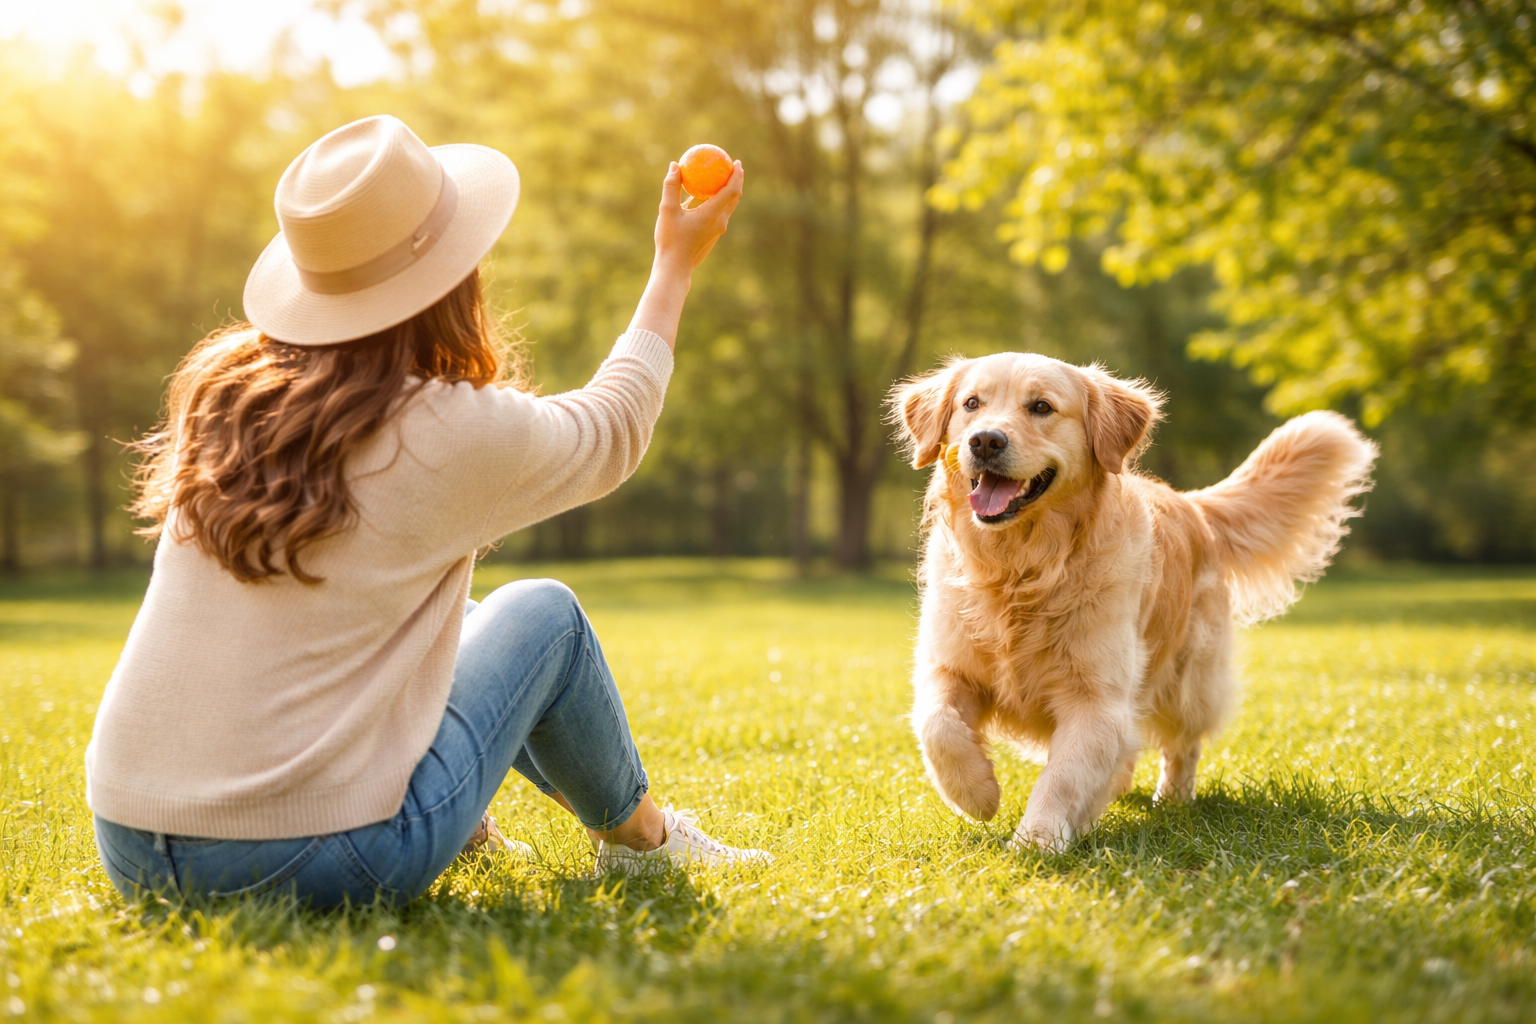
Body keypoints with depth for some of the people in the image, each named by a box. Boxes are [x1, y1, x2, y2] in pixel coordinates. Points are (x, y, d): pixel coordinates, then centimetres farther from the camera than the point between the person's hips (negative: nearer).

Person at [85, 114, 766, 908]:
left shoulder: (223, 394, 3)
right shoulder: (455, 433, -12)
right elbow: (612, 431, 11)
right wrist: (675, 264, 23)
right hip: (317, 864, -6)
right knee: (542, 613, 14)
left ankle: (462, 826, 45)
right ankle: (639, 840, 35)